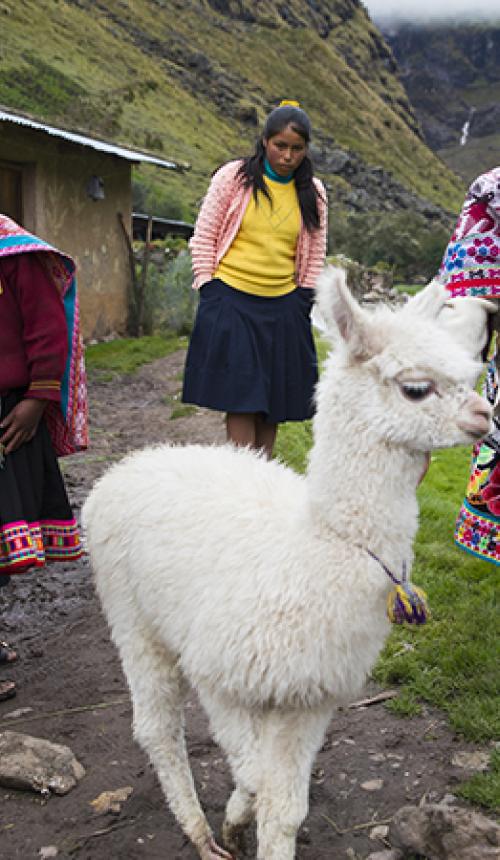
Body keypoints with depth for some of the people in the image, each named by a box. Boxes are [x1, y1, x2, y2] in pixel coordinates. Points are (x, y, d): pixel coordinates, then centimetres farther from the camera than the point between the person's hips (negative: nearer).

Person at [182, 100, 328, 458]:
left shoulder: (313, 192, 9)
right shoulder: (234, 176, 1)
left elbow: (315, 254, 15)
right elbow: (203, 236, 3)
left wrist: (303, 301, 8)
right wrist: (208, 290, -2)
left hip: (282, 307, 3)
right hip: (231, 300, -3)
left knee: (273, 402, 5)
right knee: (241, 401, -7)